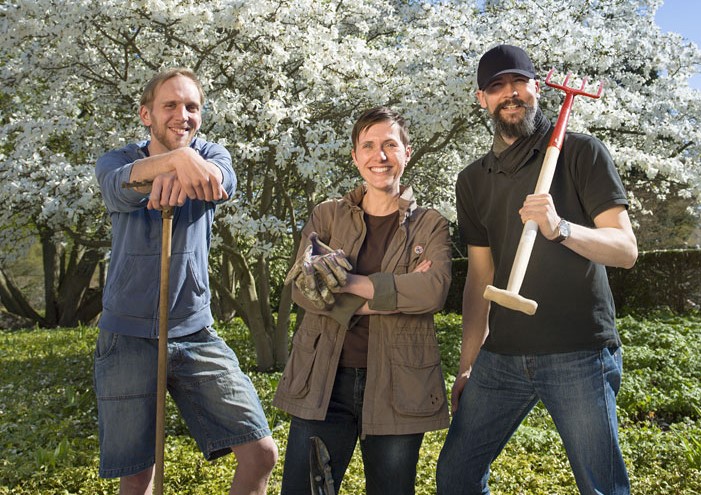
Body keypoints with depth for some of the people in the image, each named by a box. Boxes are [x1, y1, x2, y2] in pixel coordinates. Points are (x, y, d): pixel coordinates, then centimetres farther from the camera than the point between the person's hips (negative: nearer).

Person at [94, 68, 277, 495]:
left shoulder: (210, 156, 3)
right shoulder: (116, 161, -1)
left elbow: (226, 180, -22)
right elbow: (120, 187, -27)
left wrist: (193, 172, -47)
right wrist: (176, 158, -48)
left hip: (197, 335, 1)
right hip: (128, 337, -1)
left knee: (262, 452, -7)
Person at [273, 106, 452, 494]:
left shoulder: (430, 225, 5)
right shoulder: (326, 216, 8)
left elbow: (433, 290, -15)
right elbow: (301, 289, -6)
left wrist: (346, 281, -16)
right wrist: (383, 297, -14)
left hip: (398, 386, 0)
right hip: (324, 382, 1)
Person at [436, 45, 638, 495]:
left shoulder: (581, 153, 0)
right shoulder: (473, 180, 13)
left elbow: (626, 249, -9)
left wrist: (560, 228, -28)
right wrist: (467, 365, 12)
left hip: (579, 356, -4)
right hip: (501, 357, 5)